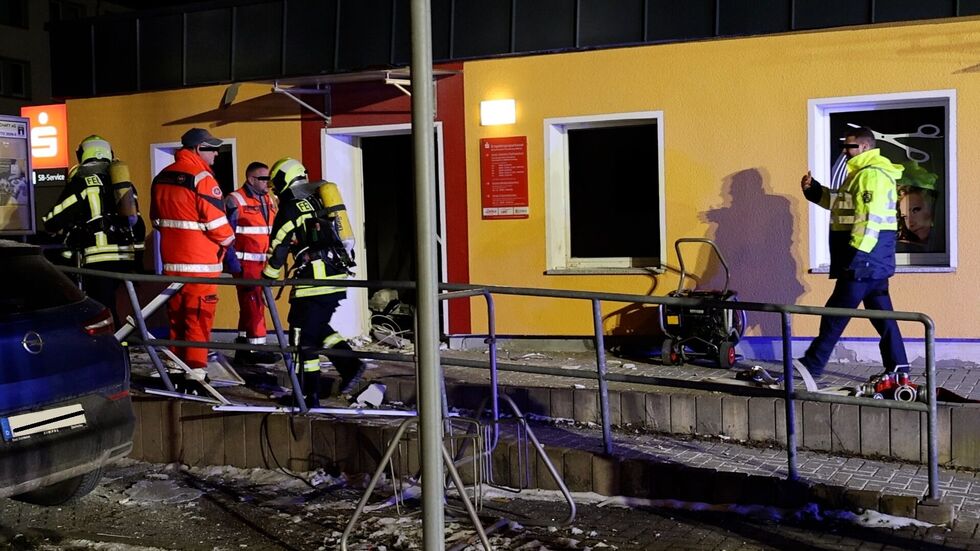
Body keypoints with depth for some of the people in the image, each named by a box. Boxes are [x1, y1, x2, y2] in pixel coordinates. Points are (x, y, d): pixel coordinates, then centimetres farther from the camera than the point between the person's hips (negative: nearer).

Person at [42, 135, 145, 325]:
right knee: (106, 304, 20)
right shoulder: (123, 180, 19)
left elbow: (55, 220, -2)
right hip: (126, 258, 6)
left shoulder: (82, 180, 1)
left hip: (100, 259, -6)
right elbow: (138, 224, 21)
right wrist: (137, 260, 28)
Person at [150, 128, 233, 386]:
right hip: (200, 262, -7)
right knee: (198, 317, -3)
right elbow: (216, 221, -16)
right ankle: (195, 372, -4)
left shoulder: (161, 178, 11)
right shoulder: (202, 178, -15)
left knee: (176, 316, 15)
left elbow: (157, 219, 18)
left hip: (171, 261, 8)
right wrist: (229, 240, 2)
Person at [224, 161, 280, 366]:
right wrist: (232, 263, -17)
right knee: (254, 304, -9)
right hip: (245, 263, -8)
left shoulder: (268, 201, 15)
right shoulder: (236, 201, -9)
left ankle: (243, 351, 20)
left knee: (249, 305, 13)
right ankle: (258, 347, -3)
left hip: (263, 264, 8)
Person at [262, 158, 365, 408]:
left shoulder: (291, 206, -3)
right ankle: (349, 365, 8)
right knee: (319, 327, 22)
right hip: (338, 277, 8)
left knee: (303, 335, 0)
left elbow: (279, 246, -3)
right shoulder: (321, 198, 20)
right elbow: (343, 237, 23)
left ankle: (309, 394, 1)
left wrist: (268, 278, 7)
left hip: (314, 279, -8)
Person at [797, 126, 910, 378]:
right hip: (872, 259, 11)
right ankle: (897, 367, 14)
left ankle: (812, 364, 2)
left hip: (864, 258, -11)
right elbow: (842, 204, 28)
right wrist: (814, 190, 14)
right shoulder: (862, 173, 19)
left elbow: (870, 220, -23)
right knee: (881, 313, 11)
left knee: (836, 312, -4)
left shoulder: (872, 175, -15)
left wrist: (855, 255, -27)